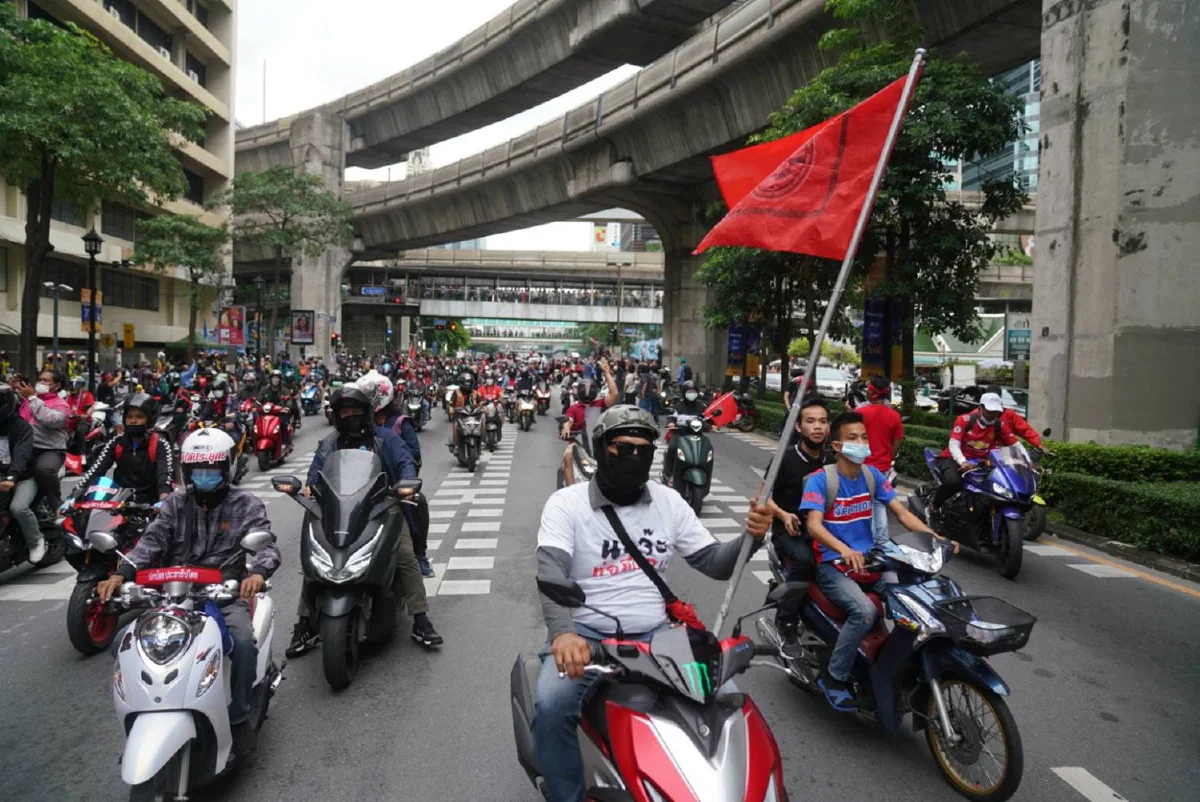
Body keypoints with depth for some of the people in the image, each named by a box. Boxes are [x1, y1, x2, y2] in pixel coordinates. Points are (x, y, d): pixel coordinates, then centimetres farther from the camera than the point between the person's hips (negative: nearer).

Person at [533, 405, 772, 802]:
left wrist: (749, 537, -16)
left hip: (655, 634, 3)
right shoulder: (566, 503, -7)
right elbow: (551, 571, -21)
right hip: (587, 634, -3)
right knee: (551, 705, -29)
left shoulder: (668, 501, 5)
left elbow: (715, 562, 7)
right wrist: (563, 631, -40)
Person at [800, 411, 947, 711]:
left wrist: (934, 536, -12)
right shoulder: (820, 479, -11)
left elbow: (902, 513, 5)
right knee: (864, 610, -30)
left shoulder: (872, 475, 7)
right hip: (832, 564, -5)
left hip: (870, 560, 5)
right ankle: (833, 677, -10)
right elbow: (814, 524, -23)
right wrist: (844, 550, -41)